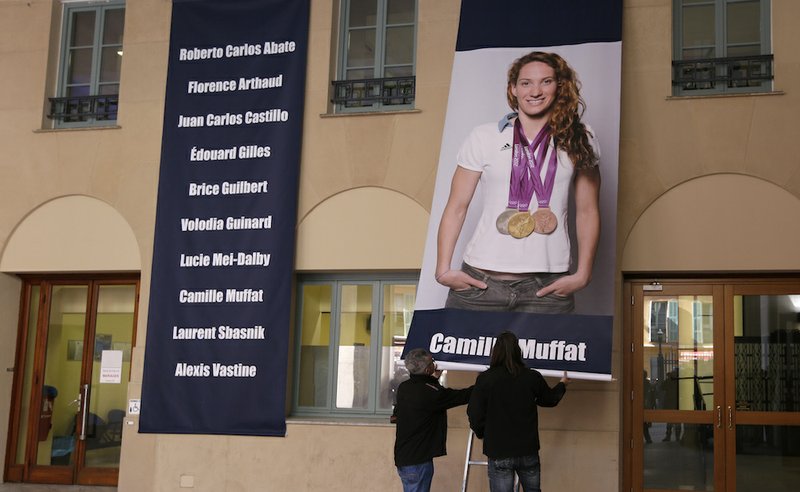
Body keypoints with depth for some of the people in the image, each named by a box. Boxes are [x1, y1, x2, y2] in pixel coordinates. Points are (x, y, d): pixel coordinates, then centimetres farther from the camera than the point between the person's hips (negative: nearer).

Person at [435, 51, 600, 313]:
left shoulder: (577, 140, 9)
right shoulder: (484, 137, 5)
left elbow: (588, 212, 10)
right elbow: (456, 207, 5)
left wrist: (582, 275, 1)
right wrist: (444, 270, -3)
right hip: (480, 281, 0)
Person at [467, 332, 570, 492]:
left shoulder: (485, 378, -12)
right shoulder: (532, 377, -2)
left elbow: (474, 414, -10)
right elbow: (550, 399, 17)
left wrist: (483, 433, 12)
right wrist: (562, 384, 39)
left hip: (499, 451, -3)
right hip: (528, 450, 3)